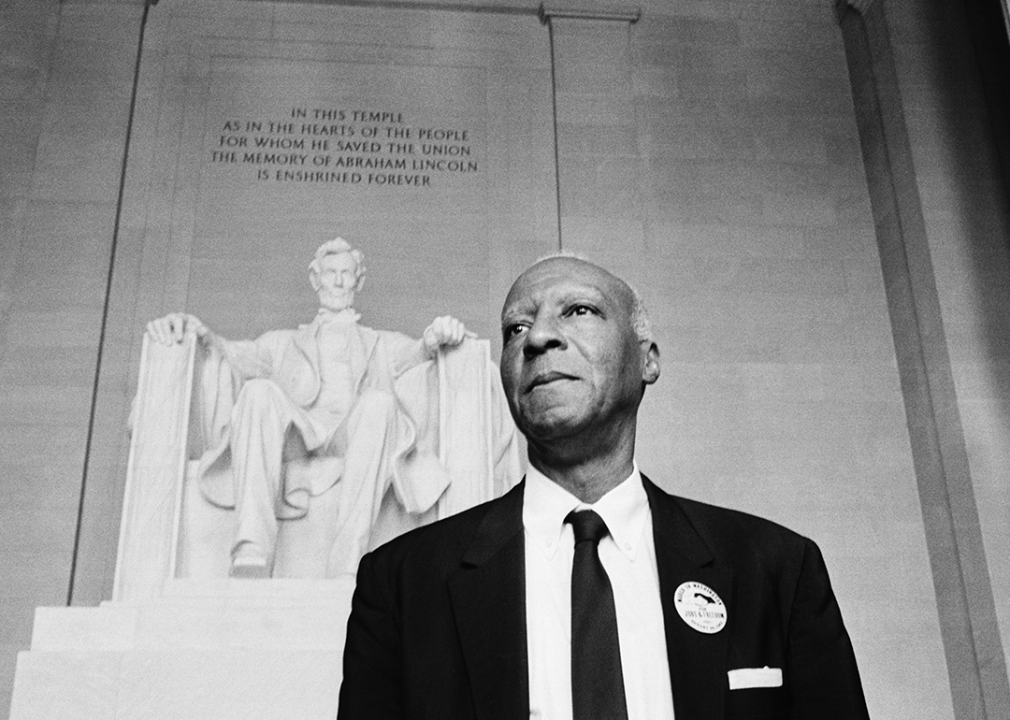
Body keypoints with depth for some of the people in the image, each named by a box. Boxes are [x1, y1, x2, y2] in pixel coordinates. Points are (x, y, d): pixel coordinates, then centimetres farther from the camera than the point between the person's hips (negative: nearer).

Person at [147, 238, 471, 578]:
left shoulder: (383, 344, 35)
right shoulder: (283, 342, 36)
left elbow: (416, 352, 12)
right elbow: (238, 354, 16)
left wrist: (437, 336, -14)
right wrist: (196, 330, -7)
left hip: (353, 440, 0)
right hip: (294, 438, 1)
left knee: (379, 402, -33)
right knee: (259, 390, -30)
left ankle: (347, 566, -44)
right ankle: (252, 553, -43)